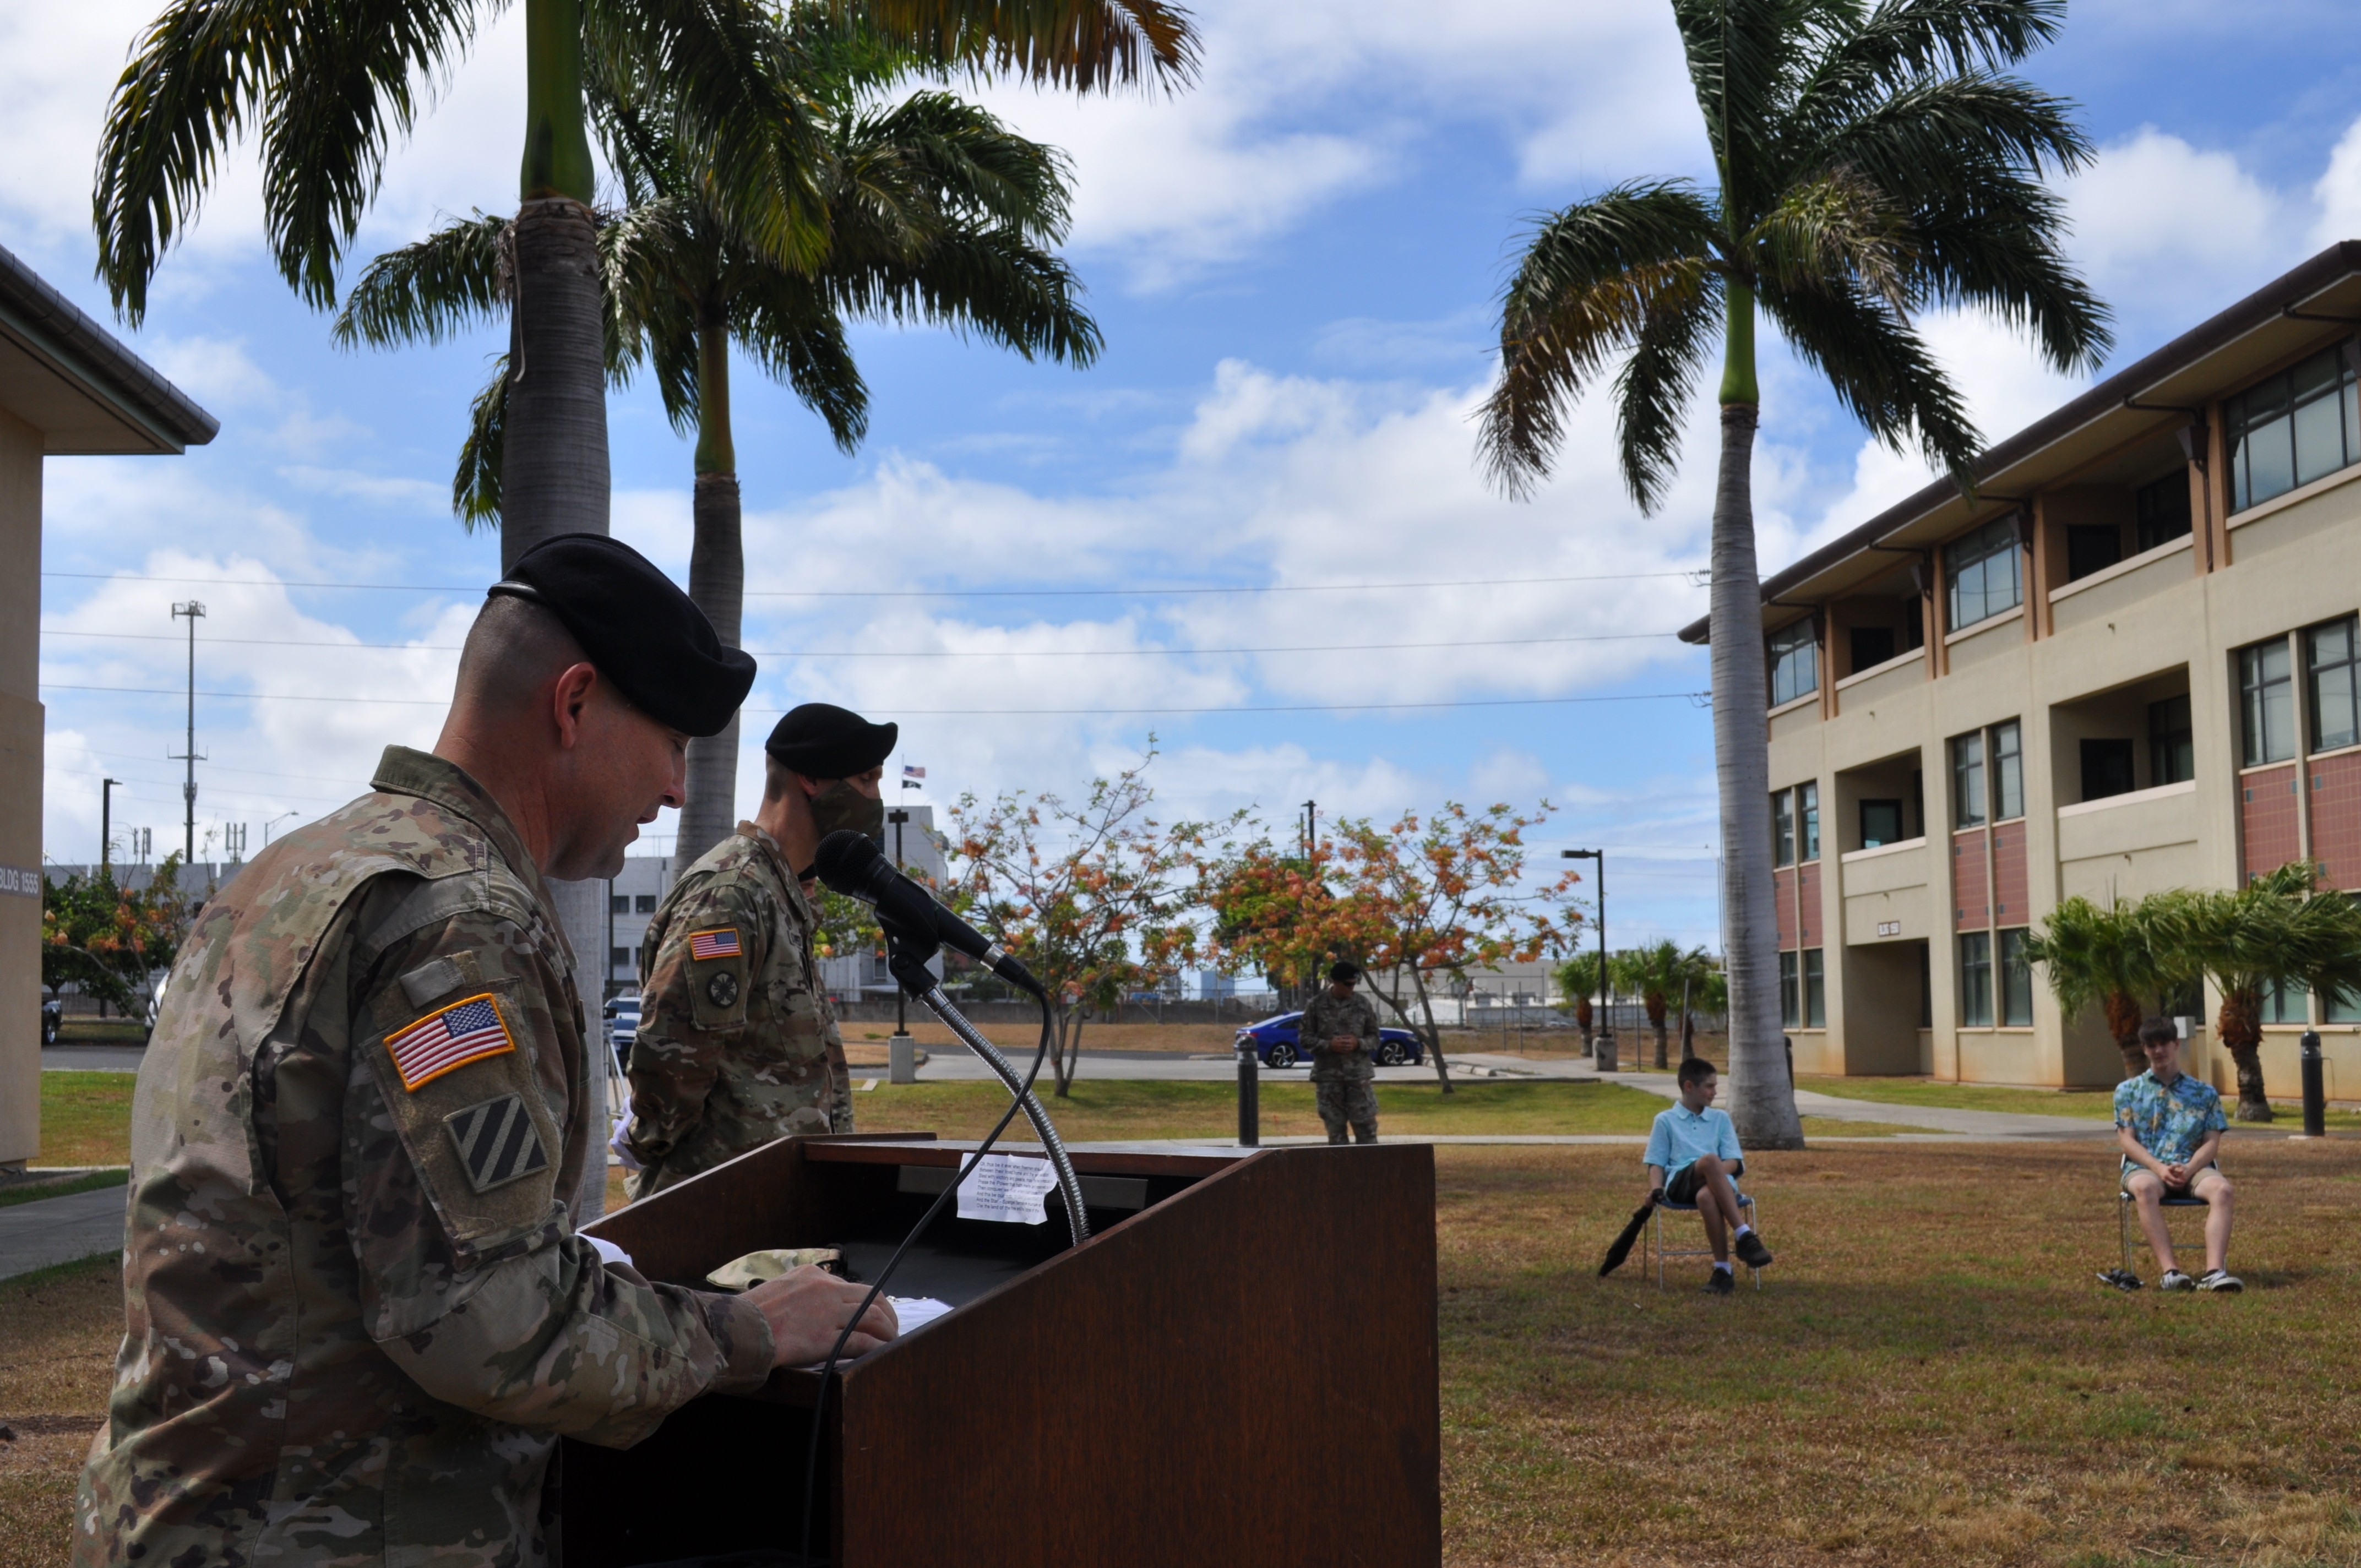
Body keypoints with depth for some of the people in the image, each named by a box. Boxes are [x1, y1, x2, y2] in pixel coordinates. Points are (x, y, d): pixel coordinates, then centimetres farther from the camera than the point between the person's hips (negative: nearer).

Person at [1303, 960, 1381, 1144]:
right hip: (1328, 1075, 0)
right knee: (1335, 1129, 6)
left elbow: (1374, 1037, 7)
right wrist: (1329, 1045, -15)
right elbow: (1305, 1037, 1)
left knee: (1366, 1127, -2)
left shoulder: (1363, 1004, 2)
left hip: (1359, 1074, 0)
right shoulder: (1317, 1004, -1)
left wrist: (1359, 1044, -13)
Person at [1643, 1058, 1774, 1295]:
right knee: (1710, 1159, -39)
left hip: (1717, 1182, 2)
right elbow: (1656, 1162, 12)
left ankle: (1723, 1269, -36)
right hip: (1679, 1184, -2)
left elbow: (1733, 1161, 14)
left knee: (1706, 1197, -41)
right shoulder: (1665, 1120, 20)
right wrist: (1656, 1189, -10)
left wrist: (1715, 1173, -10)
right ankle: (1744, 1236, -43)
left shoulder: (1721, 1118, 25)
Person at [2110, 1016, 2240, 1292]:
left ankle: (2215, 1271, -48)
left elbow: (2212, 1142, 8)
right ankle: (2170, 1271, -48)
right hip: (2145, 1167, -1)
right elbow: (2127, 1140, 5)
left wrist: (2189, 1169, -14)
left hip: (2192, 1168, 1)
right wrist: (2159, 1168, -13)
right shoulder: (2128, 1091, 16)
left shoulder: (2204, 1093, 18)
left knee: (2221, 1188, -34)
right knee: (2145, 1188, -39)